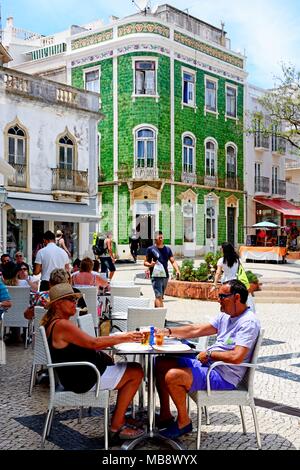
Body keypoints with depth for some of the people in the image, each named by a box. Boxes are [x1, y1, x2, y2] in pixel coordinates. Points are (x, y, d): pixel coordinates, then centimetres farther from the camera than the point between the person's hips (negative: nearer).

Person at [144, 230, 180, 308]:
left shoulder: (167, 249, 12)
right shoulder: (151, 249, 0)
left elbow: (173, 261, 5)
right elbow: (145, 262, 5)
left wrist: (177, 270, -12)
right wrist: (150, 265, -17)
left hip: (165, 276, 5)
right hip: (156, 276, -5)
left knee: (160, 297, 14)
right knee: (159, 296, -14)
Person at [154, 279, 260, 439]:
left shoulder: (248, 322, -18)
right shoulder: (225, 316, 11)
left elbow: (236, 357, -29)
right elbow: (196, 330, 14)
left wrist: (209, 354, -15)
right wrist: (167, 331, 6)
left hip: (224, 376, -10)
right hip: (206, 363, 10)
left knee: (172, 376, -25)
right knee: (161, 363, 5)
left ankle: (183, 422, 0)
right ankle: (165, 416, 14)